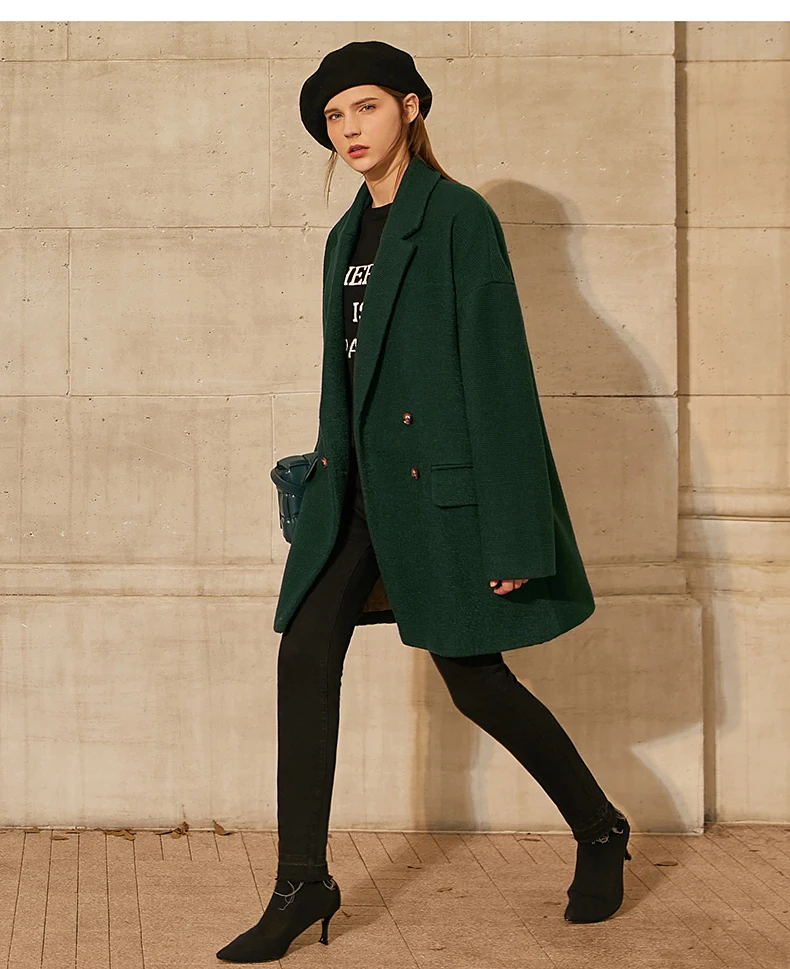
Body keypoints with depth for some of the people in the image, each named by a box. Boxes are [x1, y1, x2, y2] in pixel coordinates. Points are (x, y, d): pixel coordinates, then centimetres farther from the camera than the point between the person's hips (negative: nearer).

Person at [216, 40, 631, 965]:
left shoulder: (458, 216, -9)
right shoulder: (348, 237, 14)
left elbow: (497, 369, -14)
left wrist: (509, 533, -18)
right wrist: (327, 488, 19)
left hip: (437, 474, -7)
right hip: (357, 478, 7)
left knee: (475, 679, 1)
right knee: (305, 655, -3)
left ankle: (600, 830, 24)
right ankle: (302, 886, 5)